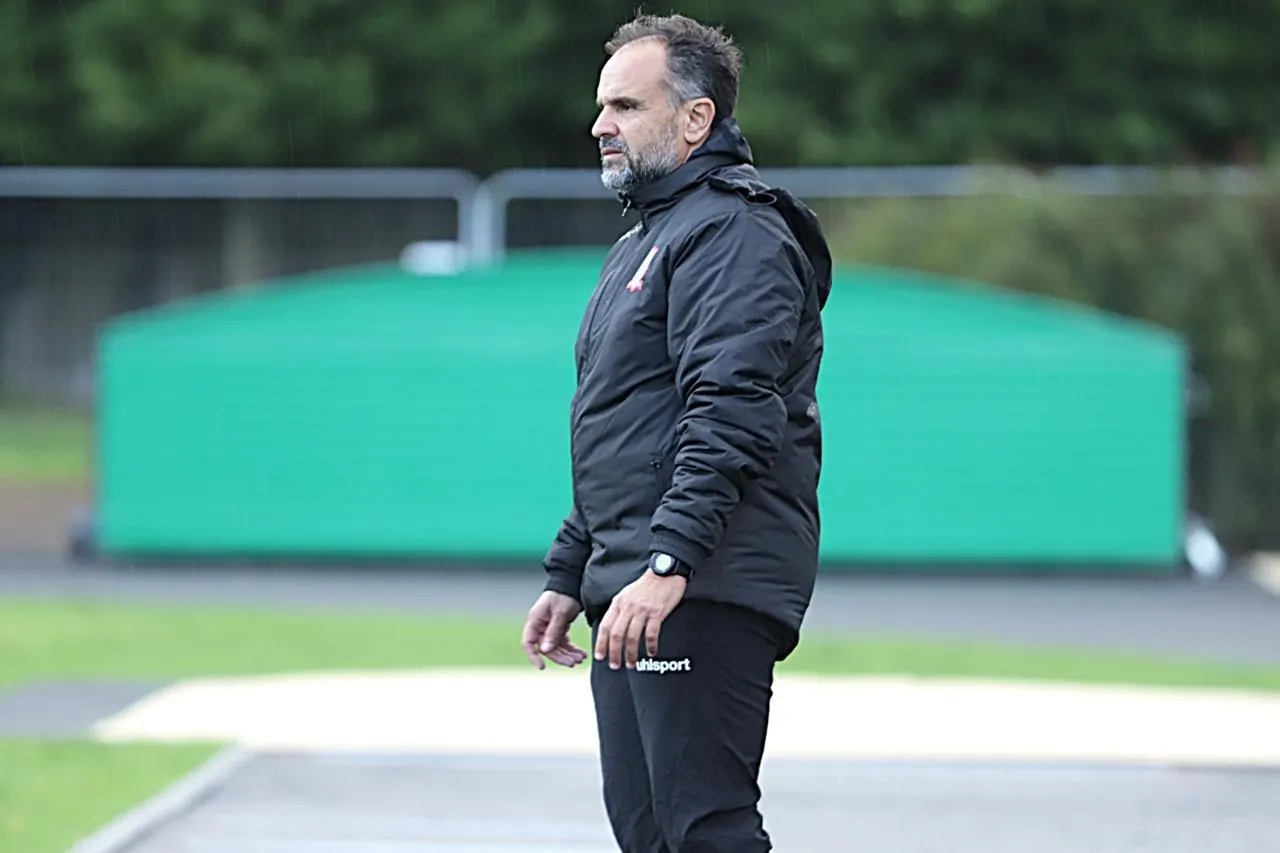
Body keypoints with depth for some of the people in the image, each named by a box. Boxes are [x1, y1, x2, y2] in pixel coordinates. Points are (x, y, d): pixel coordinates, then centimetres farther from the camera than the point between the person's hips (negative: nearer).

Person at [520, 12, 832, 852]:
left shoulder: (735, 233, -9)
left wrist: (669, 562, -30)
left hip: (704, 594, -11)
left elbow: (731, 415, -22)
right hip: (629, 594, 11)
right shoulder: (641, 246, 25)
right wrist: (568, 577, 25)